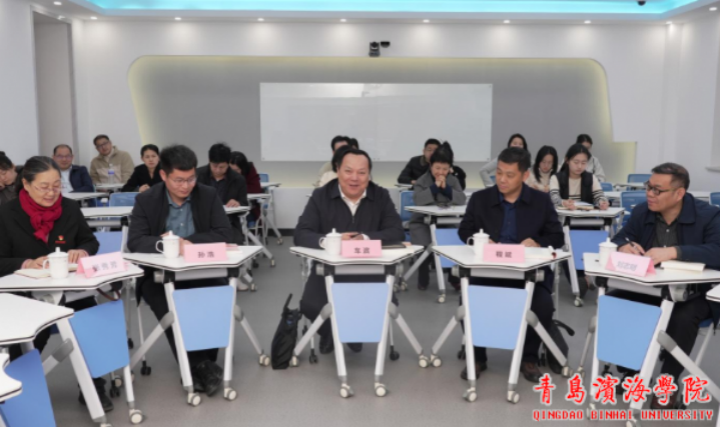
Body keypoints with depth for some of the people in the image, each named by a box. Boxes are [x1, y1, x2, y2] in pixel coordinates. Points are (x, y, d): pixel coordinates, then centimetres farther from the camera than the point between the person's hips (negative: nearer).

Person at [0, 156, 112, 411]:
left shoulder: (70, 208, 5)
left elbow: (91, 241, 14)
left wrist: (82, 251, -10)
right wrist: (27, 264, -24)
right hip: (26, 296, -2)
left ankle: (93, 386, -3)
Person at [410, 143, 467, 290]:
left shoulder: (453, 180, 8)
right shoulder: (422, 180, -1)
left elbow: (462, 199, -7)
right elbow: (418, 200, -20)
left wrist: (445, 188, -15)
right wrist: (435, 187, -20)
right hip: (423, 222, -2)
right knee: (427, 245, -28)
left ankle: (454, 275, 1)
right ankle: (423, 278, 0)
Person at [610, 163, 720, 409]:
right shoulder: (642, 211, 1)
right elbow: (619, 239, 6)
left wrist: (674, 251, -42)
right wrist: (625, 246, -20)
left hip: (694, 294, -4)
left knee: (683, 318, -36)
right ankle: (628, 370, 1)